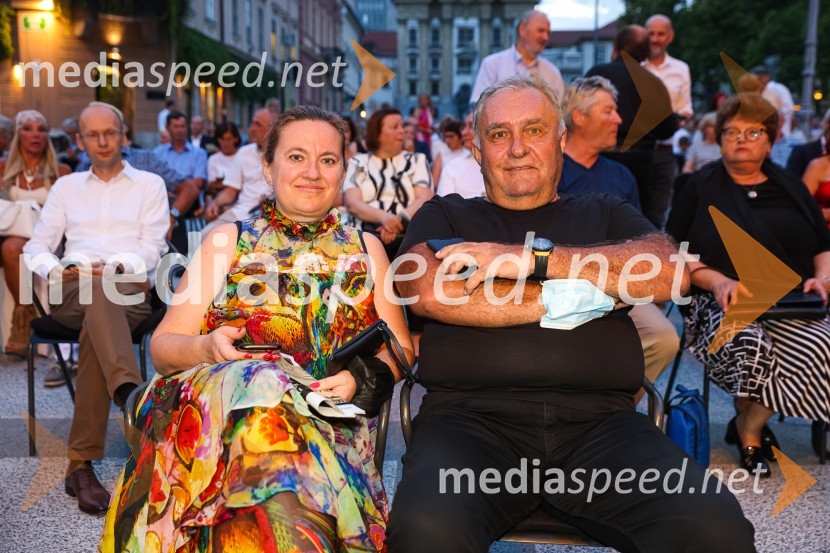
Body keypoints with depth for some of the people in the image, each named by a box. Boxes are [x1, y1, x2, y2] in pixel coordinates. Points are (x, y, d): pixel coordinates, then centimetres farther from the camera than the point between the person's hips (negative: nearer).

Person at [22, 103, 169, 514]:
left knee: (96, 323, -37)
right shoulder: (66, 186, 26)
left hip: (129, 291, -1)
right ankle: (131, 394, -62)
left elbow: (152, 248, 5)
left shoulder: (149, 184, 19)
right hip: (71, 293, 1)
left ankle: (81, 464, -42)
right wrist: (56, 270, -6)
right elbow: (36, 247, 17)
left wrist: (116, 267, -15)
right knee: (98, 294, -39)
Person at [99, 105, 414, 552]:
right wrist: (205, 348, -12)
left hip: (333, 420, -1)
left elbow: (401, 350, 16)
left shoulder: (366, 248, 20)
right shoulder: (226, 241, 16)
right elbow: (161, 346, 12)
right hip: (215, 400, 2)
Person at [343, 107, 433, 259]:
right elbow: (353, 204, 1)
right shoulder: (358, 163, 16)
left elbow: (424, 199, 4)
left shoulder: (417, 160, 19)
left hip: (409, 235, 1)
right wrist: (383, 217, -20)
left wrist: (400, 221, -16)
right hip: (367, 235, 0)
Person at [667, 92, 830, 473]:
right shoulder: (700, 187, 13)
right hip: (722, 303, -3)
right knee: (749, 342, -38)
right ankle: (750, 421, -5)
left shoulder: (791, 187, 22)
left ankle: (749, 425, -10)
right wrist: (717, 281, -13)